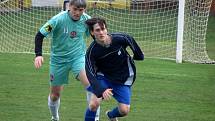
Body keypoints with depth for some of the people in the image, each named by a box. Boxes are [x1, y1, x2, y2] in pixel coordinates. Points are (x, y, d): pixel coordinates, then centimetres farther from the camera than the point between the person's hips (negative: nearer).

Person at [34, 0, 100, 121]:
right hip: (59, 59, -1)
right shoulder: (58, 19, -20)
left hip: (79, 56, 1)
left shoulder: (86, 19, -9)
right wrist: (38, 55, -25)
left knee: (90, 83, -26)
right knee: (55, 94, 9)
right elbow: (40, 35, -15)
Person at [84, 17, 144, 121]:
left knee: (124, 111, -3)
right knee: (94, 104, -23)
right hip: (103, 77, -2)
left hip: (123, 79, 2)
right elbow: (90, 74, -24)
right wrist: (102, 90, -39)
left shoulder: (119, 38, -22)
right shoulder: (91, 52, -24)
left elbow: (130, 40, 2)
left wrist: (139, 55, 18)